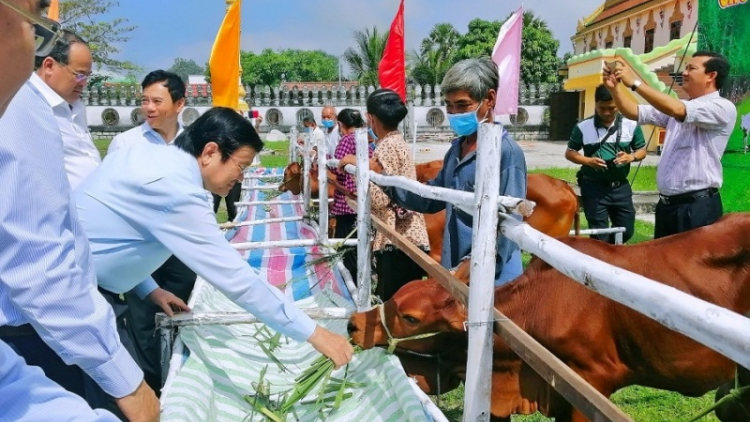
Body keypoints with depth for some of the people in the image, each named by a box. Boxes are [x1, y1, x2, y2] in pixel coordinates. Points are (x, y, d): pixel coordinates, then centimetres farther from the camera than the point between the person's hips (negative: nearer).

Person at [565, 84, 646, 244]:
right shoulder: (583, 127, -6)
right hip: (594, 187, -2)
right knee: (599, 235, 4)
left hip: (621, 186, 3)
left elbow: (642, 150, 8)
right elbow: (569, 153, 2)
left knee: (626, 231, 12)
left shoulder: (631, 125, -2)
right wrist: (588, 161, -18)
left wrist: (631, 157, -16)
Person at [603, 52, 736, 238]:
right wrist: (614, 88, -2)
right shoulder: (678, 106, 15)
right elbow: (635, 113, 14)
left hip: (697, 206, -8)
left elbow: (676, 110, -26)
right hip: (667, 203, 8)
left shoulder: (723, 107, -10)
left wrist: (634, 83, -23)